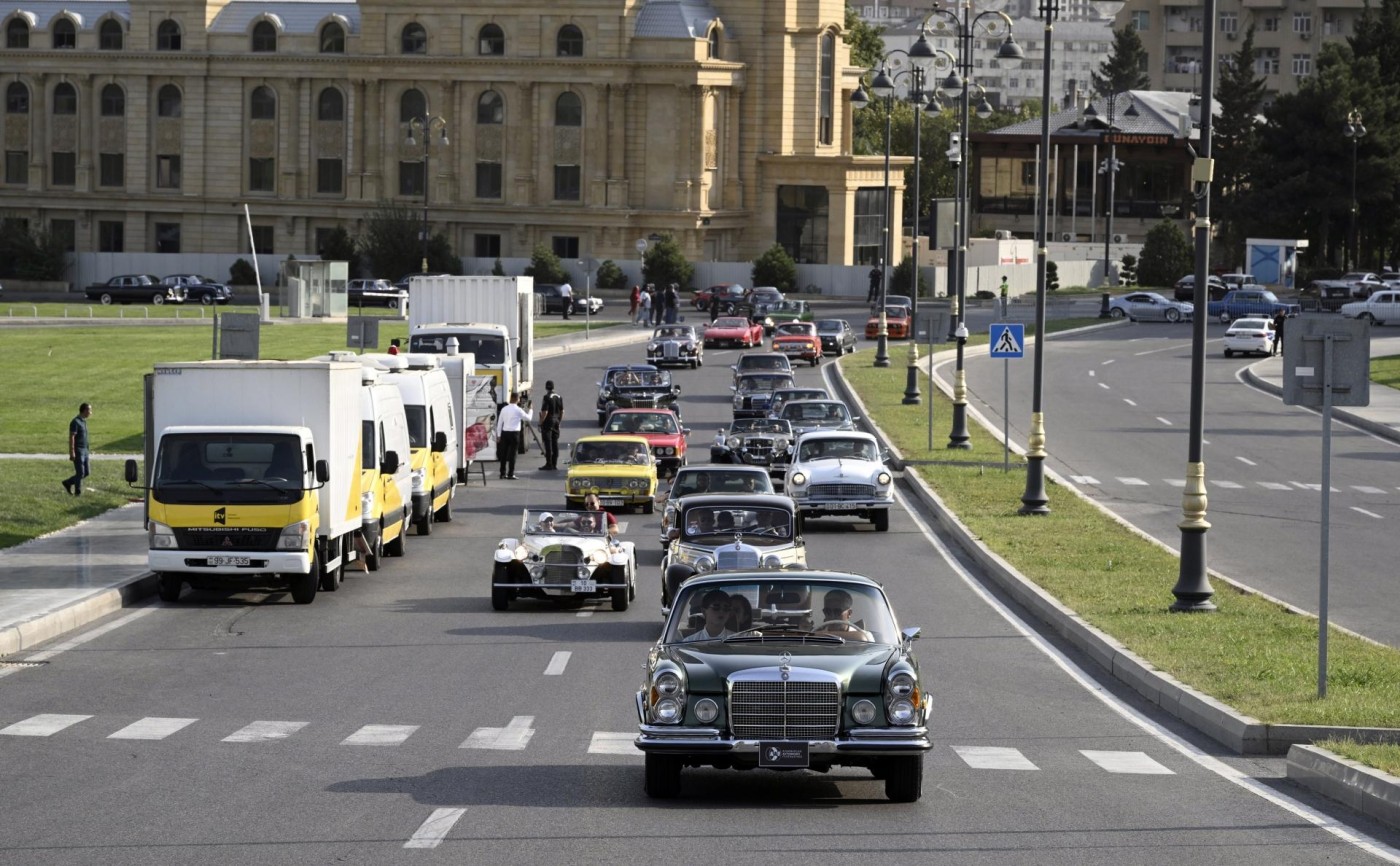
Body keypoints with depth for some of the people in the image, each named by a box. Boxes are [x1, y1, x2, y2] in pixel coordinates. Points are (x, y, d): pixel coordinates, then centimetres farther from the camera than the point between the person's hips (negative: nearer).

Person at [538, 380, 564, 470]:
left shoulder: (547, 397, -14)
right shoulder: (559, 397, 9)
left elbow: (545, 412, -19)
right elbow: (562, 411, 13)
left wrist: (540, 423, -13)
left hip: (548, 422, -7)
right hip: (556, 422, 7)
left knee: (548, 443, -5)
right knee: (555, 442, 10)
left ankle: (549, 464, -7)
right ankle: (554, 464, 13)